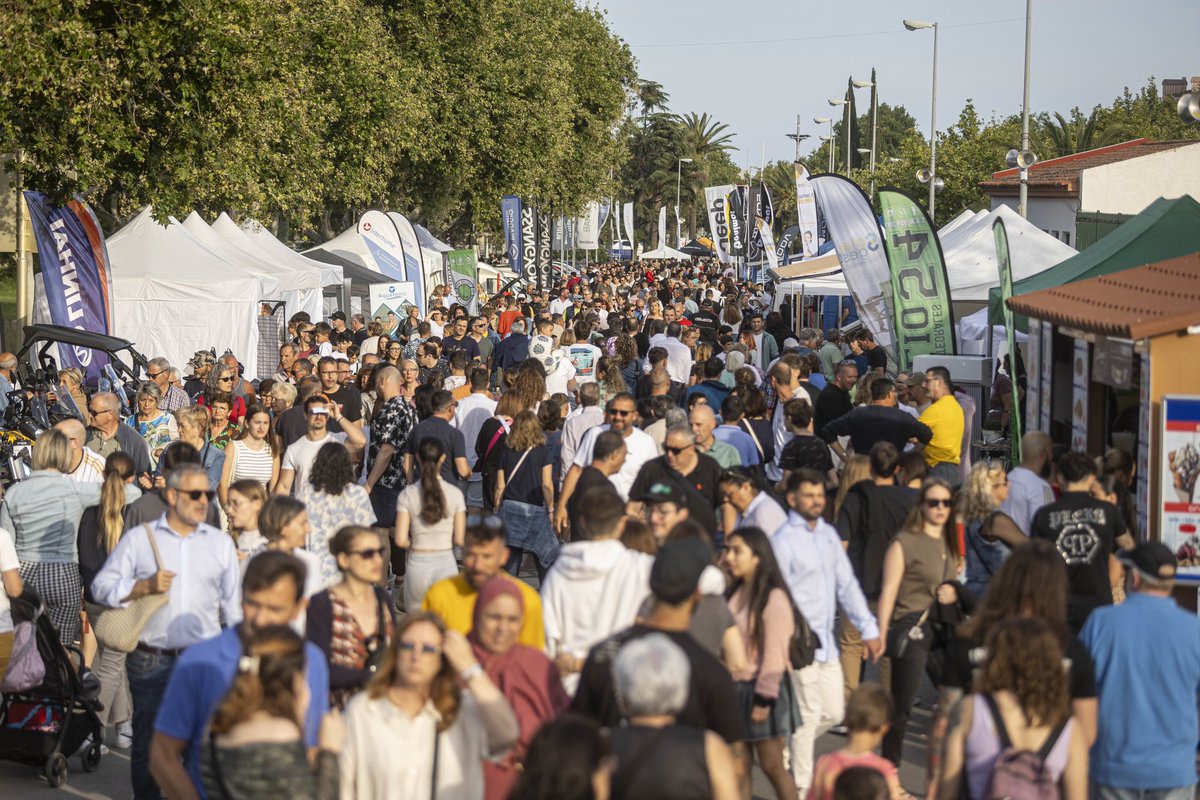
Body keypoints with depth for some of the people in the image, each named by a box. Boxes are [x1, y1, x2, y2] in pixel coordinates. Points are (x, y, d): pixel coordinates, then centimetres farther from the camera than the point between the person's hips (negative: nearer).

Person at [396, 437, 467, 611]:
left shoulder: (408, 494, -4)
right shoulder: (455, 493, -3)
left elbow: (400, 541, -7)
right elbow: (460, 540, -3)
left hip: (418, 563, 0)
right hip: (446, 563, 0)